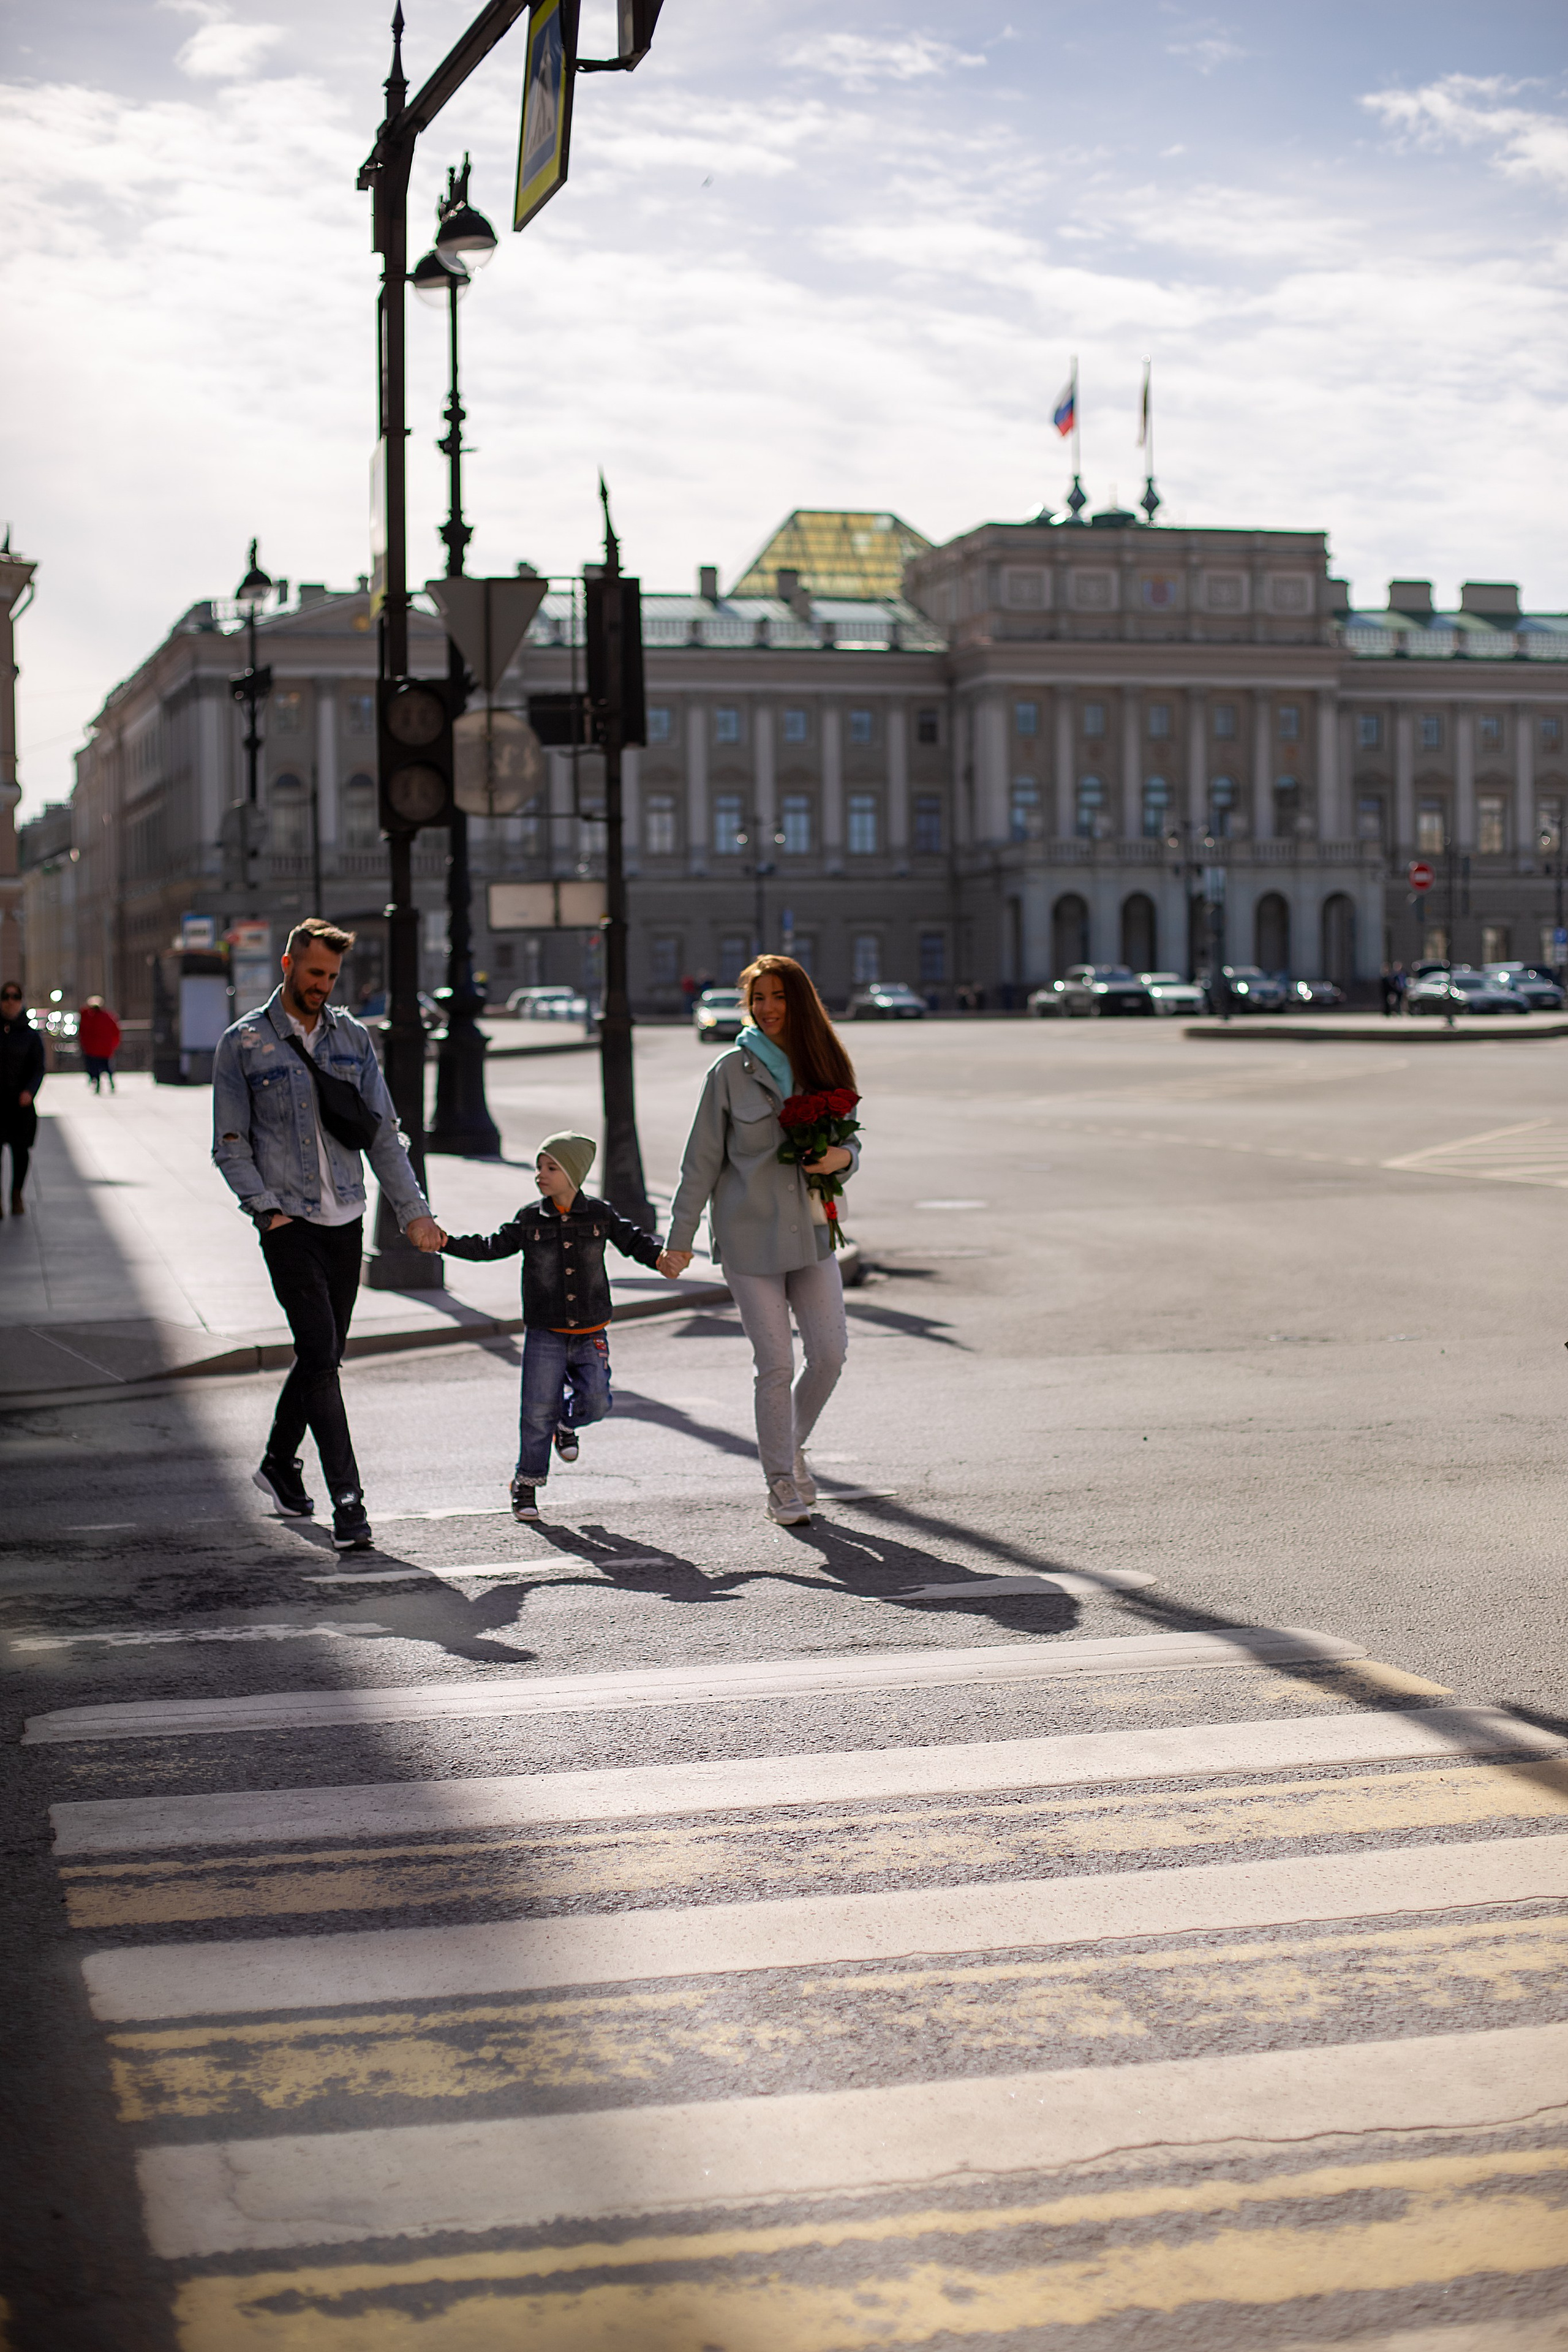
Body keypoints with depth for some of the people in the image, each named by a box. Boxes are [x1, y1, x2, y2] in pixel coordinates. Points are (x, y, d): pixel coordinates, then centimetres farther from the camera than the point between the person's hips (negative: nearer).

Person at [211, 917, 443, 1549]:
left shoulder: (352, 1038, 10)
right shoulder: (242, 1044, -1)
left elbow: (382, 1133, 11)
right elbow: (231, 1146, -1)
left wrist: (413, 1209, 5)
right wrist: (268, 1210, -12)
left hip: (346, 1220, 5)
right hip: (289, 1224, -5)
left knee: (323, 1354, 12)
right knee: (320, 1354, -14)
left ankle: (279, 1464, 33)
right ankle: (347, 1500, -14)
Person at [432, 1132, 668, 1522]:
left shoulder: (600, 1215, 1)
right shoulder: (530, 1219, 0)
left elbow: (633, 1241, 6)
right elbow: (493, 1246, 0)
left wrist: (659, 1256, -13)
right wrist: (449, 1242, -12)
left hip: (590, 1333, 1)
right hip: (545, 1335, -1)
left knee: (596, 1402, -11)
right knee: (538, 1412, -2)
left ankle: (566, 1422, 24)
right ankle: (526, 1483, 13)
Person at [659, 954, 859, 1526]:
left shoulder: (824, 1067, 7)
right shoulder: (733, 1071, -3)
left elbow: (848, 1142, 15)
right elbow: (702, 1160, 0)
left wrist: (842, 1157, -10)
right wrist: (680, 1238, -2)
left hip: (811, 1229, 3)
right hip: (750, 1236, -3)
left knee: (830, 1354, -2)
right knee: (776, 1365, -3)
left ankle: (793, 1444, 26)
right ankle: (782, 1484, 11)